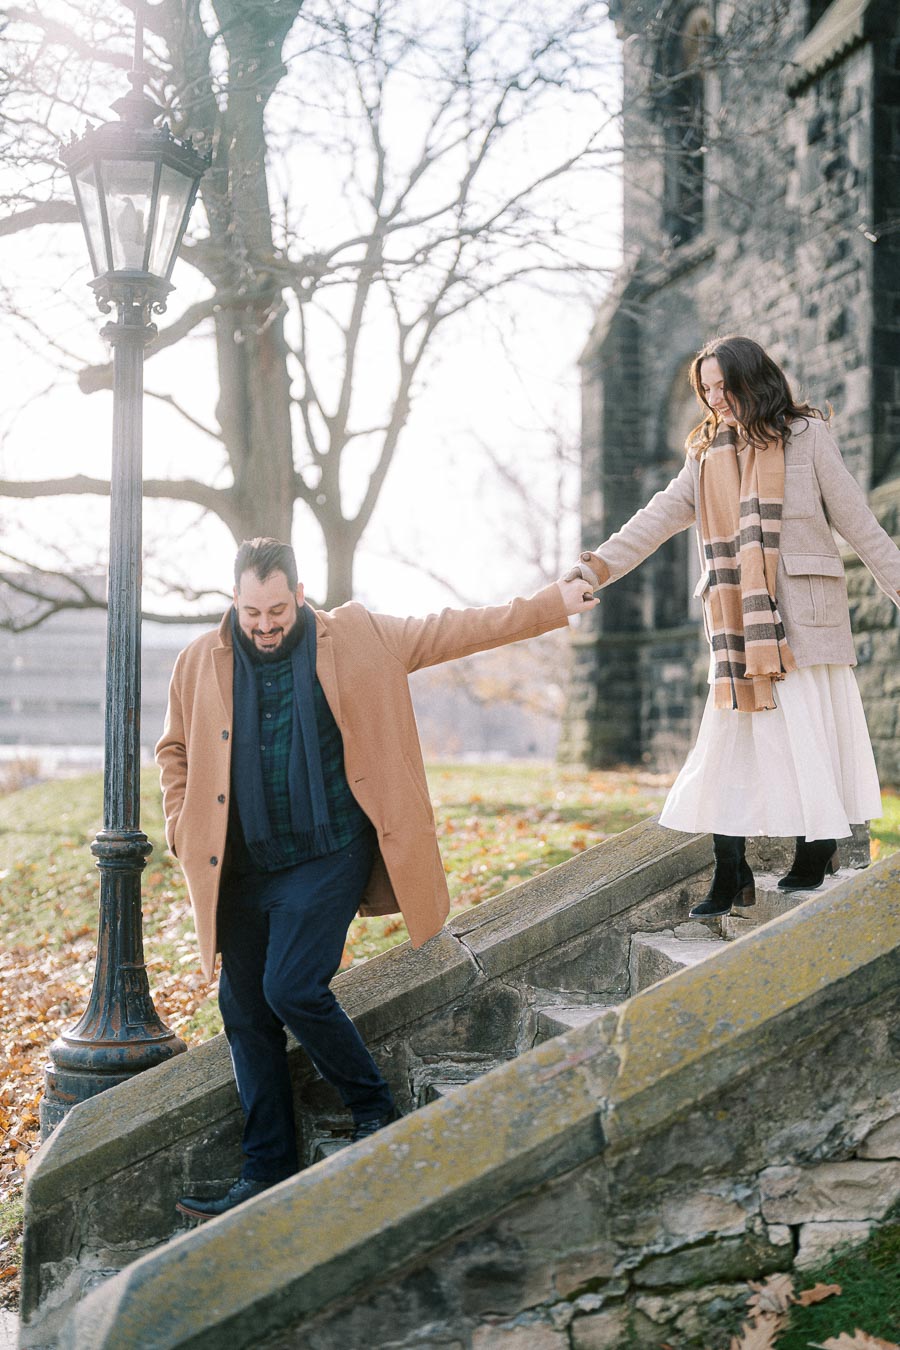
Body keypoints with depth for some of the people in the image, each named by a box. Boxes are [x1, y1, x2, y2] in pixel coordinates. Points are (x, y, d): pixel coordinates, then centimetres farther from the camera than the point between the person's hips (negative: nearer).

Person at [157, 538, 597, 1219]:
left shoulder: (358, 638, -1)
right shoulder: (201, 663, 4)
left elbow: (454, 630, 4)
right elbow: (176, 750, 17)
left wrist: (552, 605, 4)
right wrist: (186, 831, 5)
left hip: (328, 858, -3)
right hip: (242, 869, 4)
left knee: (294, 989, -17)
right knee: (244, 1010, 4)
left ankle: (375, 1110, 8)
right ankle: (267, 1173, 16)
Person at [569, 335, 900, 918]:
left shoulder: (805, 435, 5)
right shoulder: (709, 455, 16)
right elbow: (657, 520, 10)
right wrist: (596, 568, -1)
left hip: (801, 613, -4)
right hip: (739, 622, 4)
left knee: (808, 733, -5)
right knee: (729, 739, -2)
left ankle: (818, 851, 8)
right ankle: (731, 876, 0)